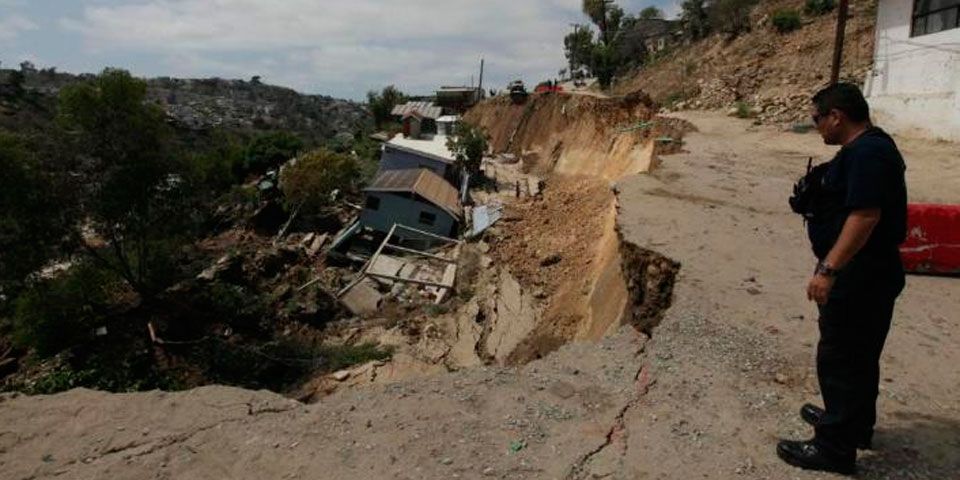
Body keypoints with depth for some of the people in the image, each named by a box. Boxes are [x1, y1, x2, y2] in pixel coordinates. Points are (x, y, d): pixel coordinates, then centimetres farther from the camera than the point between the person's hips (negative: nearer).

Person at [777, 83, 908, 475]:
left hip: (860, 277, -11)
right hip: (870, 273, 11)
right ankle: (855, 423, 39)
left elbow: (865, 215, -30)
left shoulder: (867, 153, -21)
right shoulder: (868, 147, 13)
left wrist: (829, 270, -31)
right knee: (859, 356, 22)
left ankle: (835, 447, 10)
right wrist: (815, 198, 11)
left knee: (838, 359, -2)